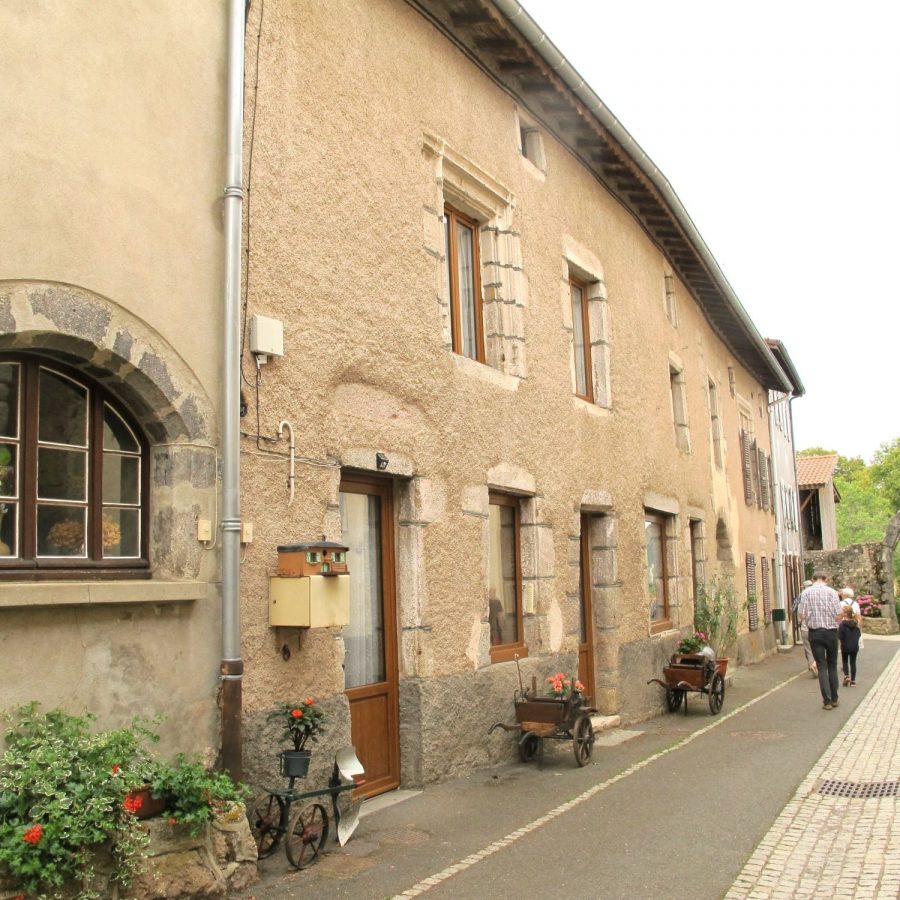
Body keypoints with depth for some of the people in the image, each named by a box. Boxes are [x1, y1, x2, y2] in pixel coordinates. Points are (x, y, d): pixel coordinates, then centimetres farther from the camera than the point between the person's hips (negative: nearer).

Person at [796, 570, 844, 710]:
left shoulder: (806, 592, -5)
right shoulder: (831, 592, -6)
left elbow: (802, 616, -9)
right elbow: (838, 615, -9)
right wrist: (832, 621, 12)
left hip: (815, 632, 0)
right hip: (831, 632, 0)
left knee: (822, 667, 5)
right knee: (832, 665, 15)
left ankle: (827, 701, 1)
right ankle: (834, 698, 21)